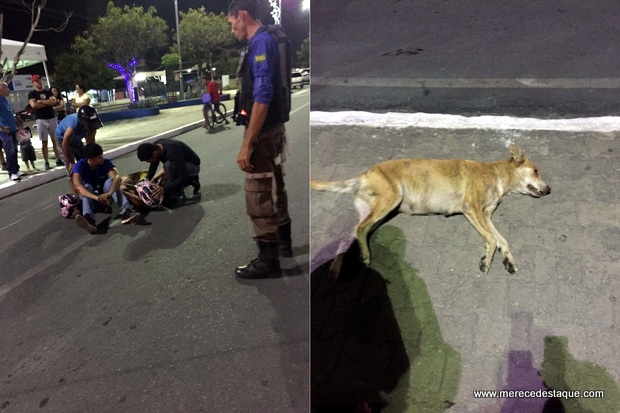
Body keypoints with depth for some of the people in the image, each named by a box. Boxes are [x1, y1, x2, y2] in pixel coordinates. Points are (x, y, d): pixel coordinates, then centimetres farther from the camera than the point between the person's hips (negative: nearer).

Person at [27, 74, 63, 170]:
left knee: (55, 140, 7)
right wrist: (48, 102, -9)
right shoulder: (32, 94, 0)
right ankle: (46, 163, 3)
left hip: (52, 118, 3)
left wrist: (41, 101, -10)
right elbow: (33, 105, -17)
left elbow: (54, 102, -6)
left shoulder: (48, 92, 11)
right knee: (44, 142, -1)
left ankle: (58, 160, 13)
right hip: (41, 120, -3)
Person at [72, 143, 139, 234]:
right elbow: (77, 186, -37)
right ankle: (89, 219, -61)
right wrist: (96, 197, -53)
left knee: (110, 181, -28)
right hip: (90, 197, -1)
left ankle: (125, 211, -50)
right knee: (87, 187, -32)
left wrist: (109, 193, -54)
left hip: (105, 195, 1)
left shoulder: (106, 162, -16)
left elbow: (117, 177, -34)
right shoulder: (79, 165, -20)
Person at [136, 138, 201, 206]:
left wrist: (165, 189, -37)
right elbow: (153, 167, 2)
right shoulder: (155, 147, -14)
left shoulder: (173, 153, -38)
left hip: (193, 166, -8)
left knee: (169, 165, -35)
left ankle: (178, 195, -18)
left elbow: (184, 177, -36)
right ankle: (191, 180, 14)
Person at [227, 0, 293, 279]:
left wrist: (247, 144, -27)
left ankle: (268, 261, 7)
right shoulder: (268, 40, 14)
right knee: (274, 188, 22)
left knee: (258, 197, -3)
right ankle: (283, 240, 38)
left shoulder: (261, 42, -16)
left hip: (262, 132, -10)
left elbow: (262, 96, -26)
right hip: (274, 128, 10)